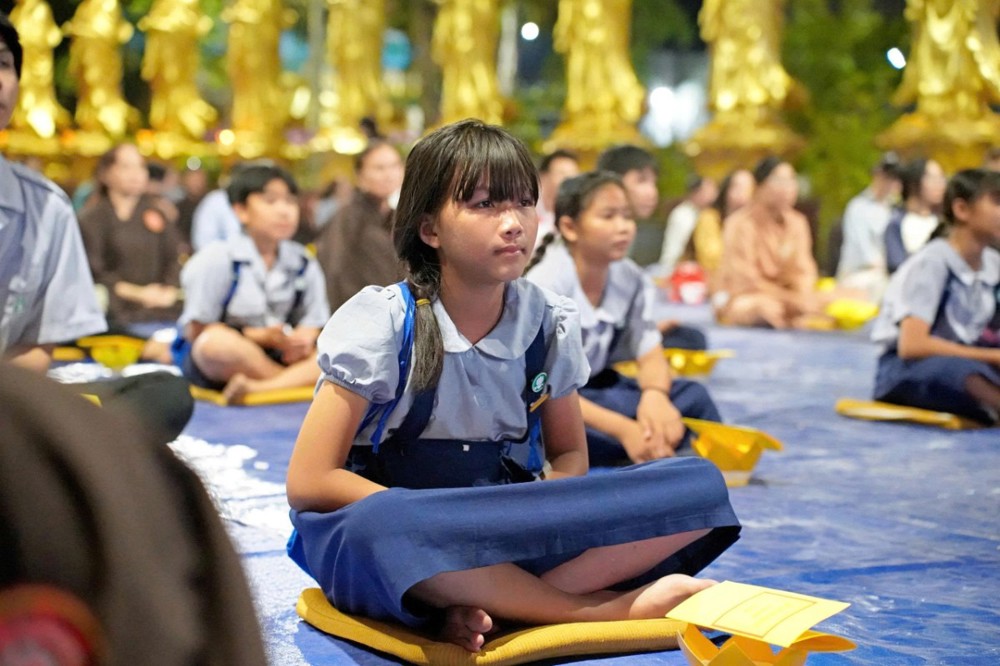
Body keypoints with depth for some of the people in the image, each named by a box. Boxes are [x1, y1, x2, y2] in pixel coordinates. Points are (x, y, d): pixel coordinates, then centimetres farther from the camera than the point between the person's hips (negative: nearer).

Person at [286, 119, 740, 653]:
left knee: (700, 484, -14)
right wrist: (457, 520, -20)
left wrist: (531, 511, -12)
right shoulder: (381, 323, -10)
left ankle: (488, 602, -27)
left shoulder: (549, 323, 1)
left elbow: (570, 456, 12)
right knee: (380, 527, -43)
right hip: (395, 538, -4)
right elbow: (309, 482, -13)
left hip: (506, 536, 5)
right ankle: (610, 608, -27)